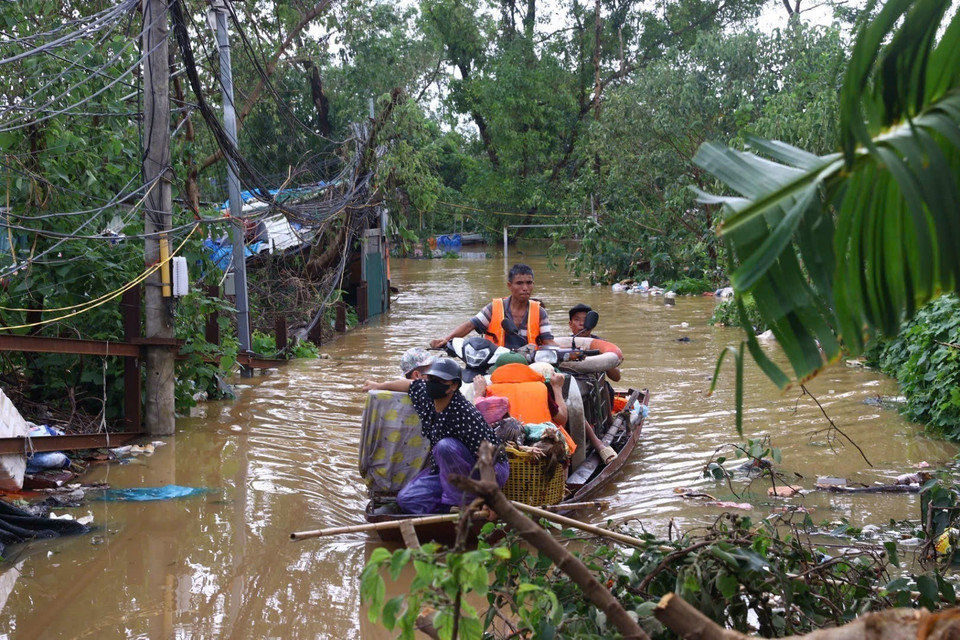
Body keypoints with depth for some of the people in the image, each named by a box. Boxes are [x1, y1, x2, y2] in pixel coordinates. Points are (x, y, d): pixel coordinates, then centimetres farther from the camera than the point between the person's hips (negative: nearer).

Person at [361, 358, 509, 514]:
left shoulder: (466, 415, -29)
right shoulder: (425, 395, -6)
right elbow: (411, 384, 18)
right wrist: (379, 386, 33)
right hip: (445, 469, 7)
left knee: (445, 446, -33)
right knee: (406, 499, -7)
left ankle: (459, 501, -17)